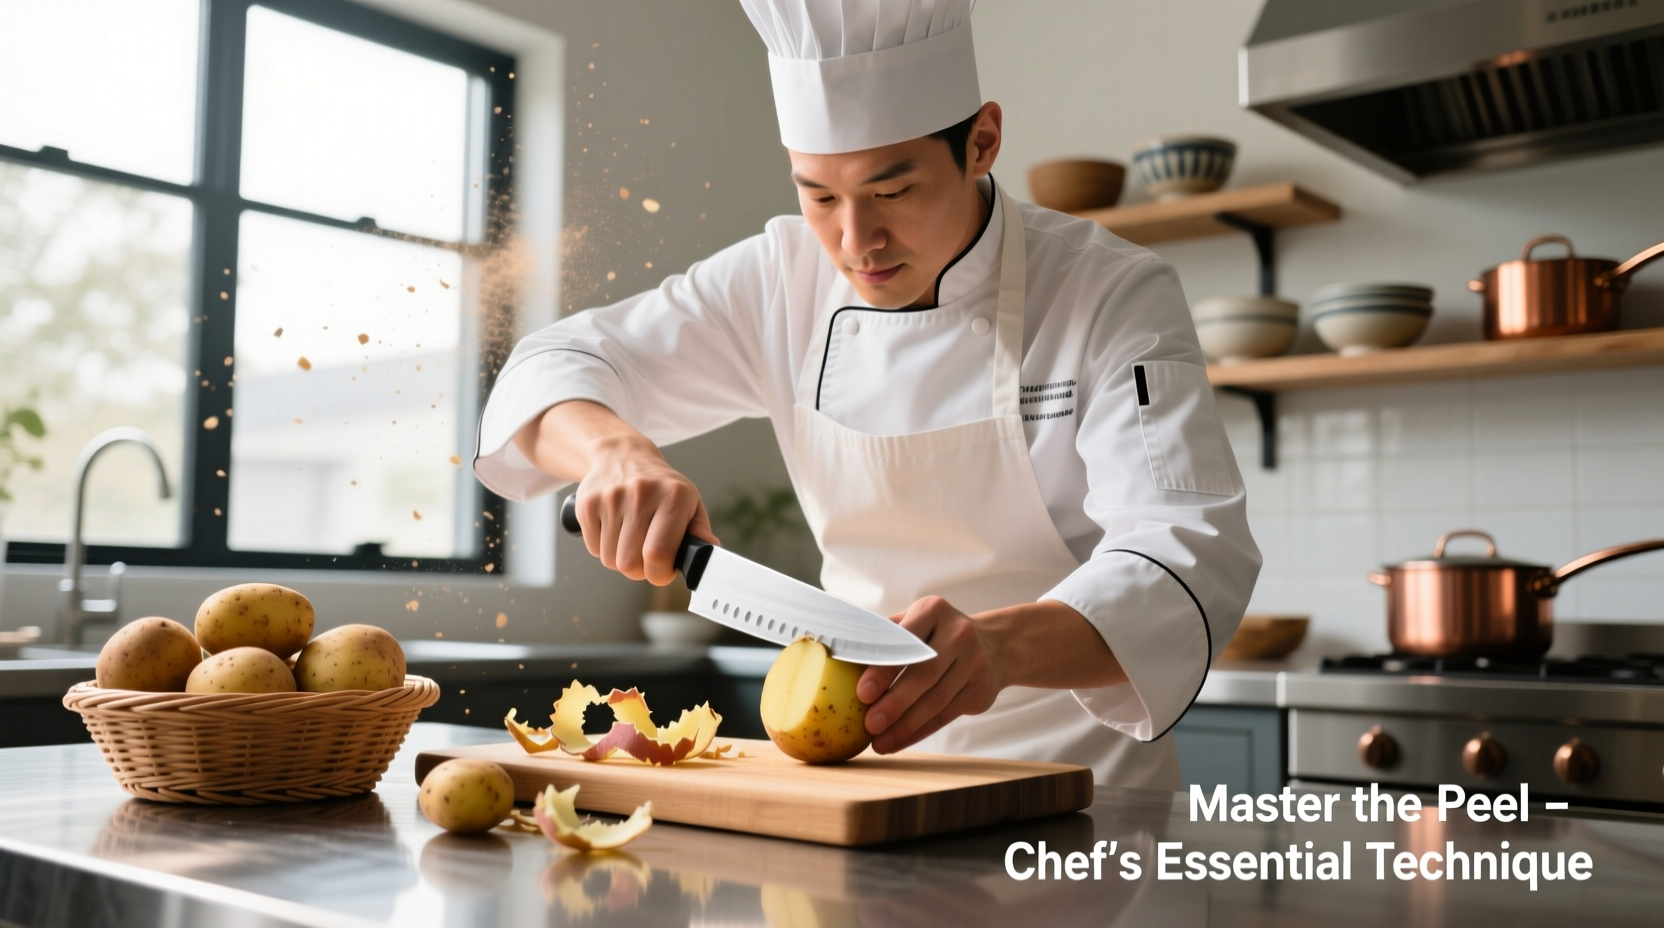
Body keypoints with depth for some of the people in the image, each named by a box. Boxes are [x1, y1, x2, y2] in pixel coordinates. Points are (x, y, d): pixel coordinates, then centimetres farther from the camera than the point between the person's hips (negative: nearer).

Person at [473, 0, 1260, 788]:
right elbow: (554, 369, 3)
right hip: (863, 761, 3)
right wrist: (616, 450, -21)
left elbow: (1191, 560, -24)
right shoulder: (784, 280, -1)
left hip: (1075, 784, -3)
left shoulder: (1117, 298, -12)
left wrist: (999, 646, -45)